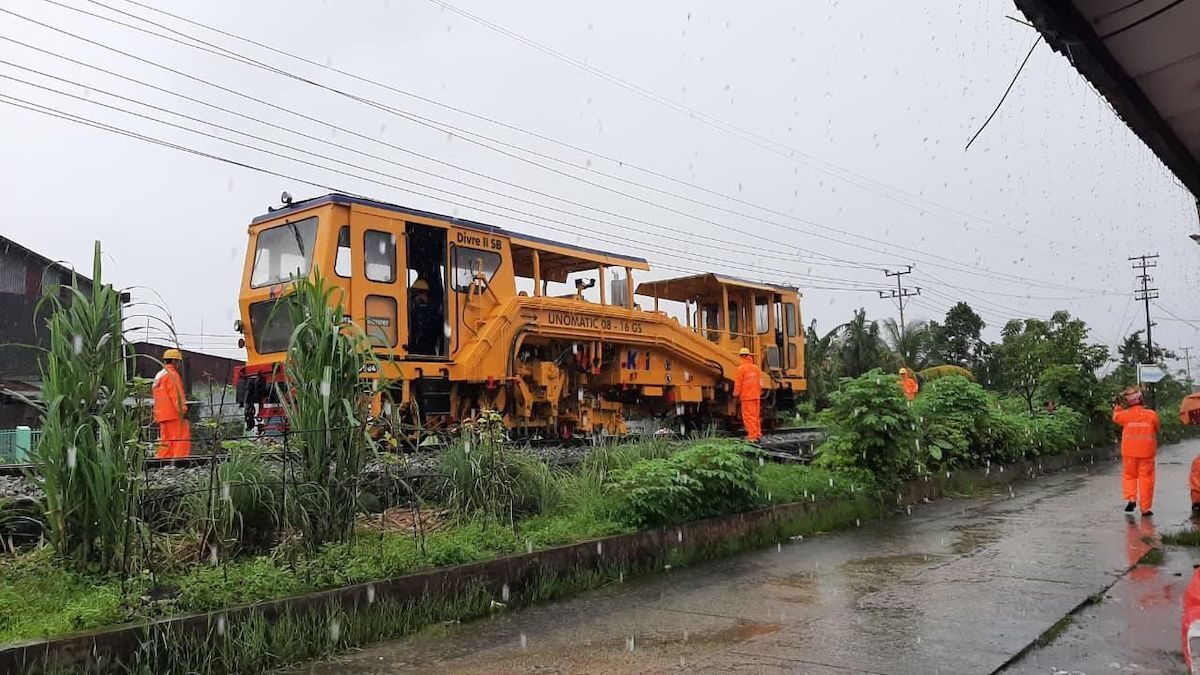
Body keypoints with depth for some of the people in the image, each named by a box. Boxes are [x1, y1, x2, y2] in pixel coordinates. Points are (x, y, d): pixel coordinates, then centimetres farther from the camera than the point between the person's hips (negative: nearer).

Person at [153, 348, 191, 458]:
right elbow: (176, 395, -17)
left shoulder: (159, 376, 20)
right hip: (174, 413, -9)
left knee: (166, 441, 10)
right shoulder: (172, 375, -10)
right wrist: (183, 410, -17)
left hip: (162, 414, 9)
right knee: (182, 439, -8)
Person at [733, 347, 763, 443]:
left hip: (746, 396, -6)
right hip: (756, 396, 6)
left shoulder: (741, 368, -13)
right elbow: (760, 382, 12)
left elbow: (738, 384, -11)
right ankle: (758, 434, 19)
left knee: (748, 417, -2)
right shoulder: (756, 368, 6)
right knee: (756, 416, 15)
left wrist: (736, 394, 3)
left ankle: (752, 436, -4)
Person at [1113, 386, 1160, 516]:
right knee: (1146, 479, 5)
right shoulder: (1151, 414, -6)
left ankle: (1131, 498, -5)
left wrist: (1118, 406, 26)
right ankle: (1146, 508, 6)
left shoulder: (1125, 414, -7)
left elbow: (1115, 417, 16)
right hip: (1147, 452, 0)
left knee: (1129, 476, 16)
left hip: (1129, 452, 0)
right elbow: (1156, 430, 8)